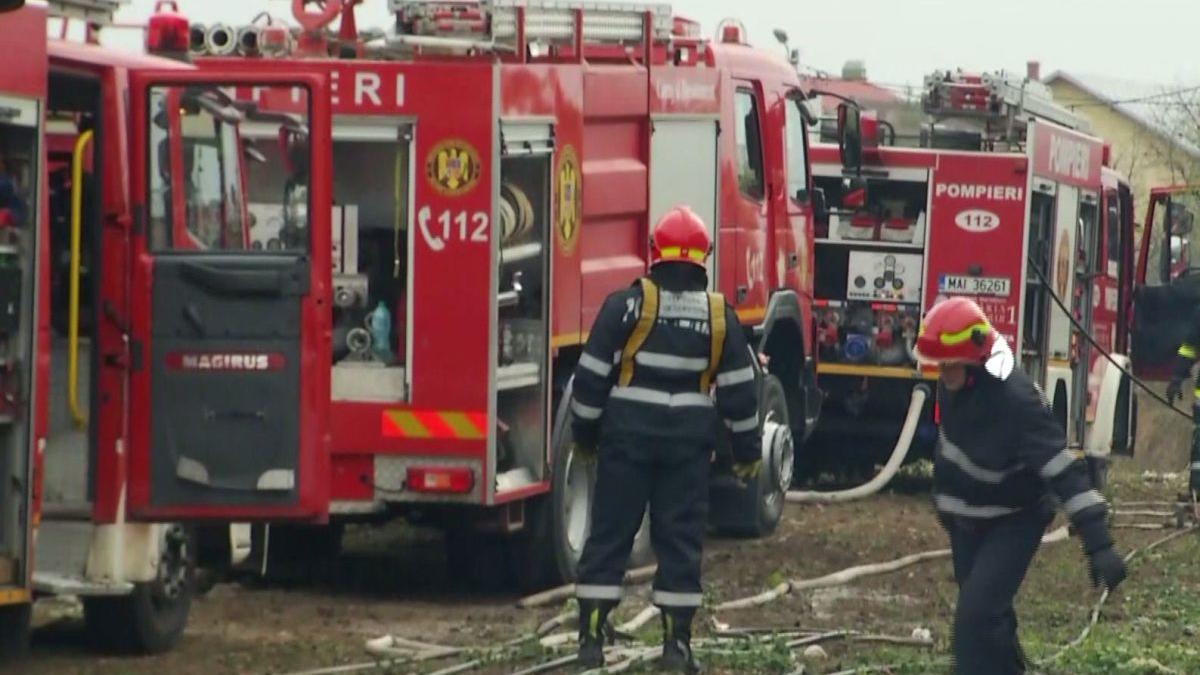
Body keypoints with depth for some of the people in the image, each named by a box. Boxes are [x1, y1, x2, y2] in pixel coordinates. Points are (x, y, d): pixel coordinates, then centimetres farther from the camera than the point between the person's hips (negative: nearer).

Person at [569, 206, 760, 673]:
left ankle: (592, 637, 1)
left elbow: (593, 376, -5)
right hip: (688, 441, 2)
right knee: (680, 539, 6)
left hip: (627, 436, -2)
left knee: (610, 534, 3)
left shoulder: (627, 305, -7)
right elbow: (739, 389, 4)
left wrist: (584, 434, 7)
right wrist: (747, 450, 13)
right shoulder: (719, 315, 1)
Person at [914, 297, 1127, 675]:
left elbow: (1064, 471, -37)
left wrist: (1099, 544, -42)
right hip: (966, 520, 8)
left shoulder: (1015, 401, -34)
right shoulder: (954, 384, -9)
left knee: (978, 615, -21)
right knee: (989, 614, 20)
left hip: (1012, 523, -8)